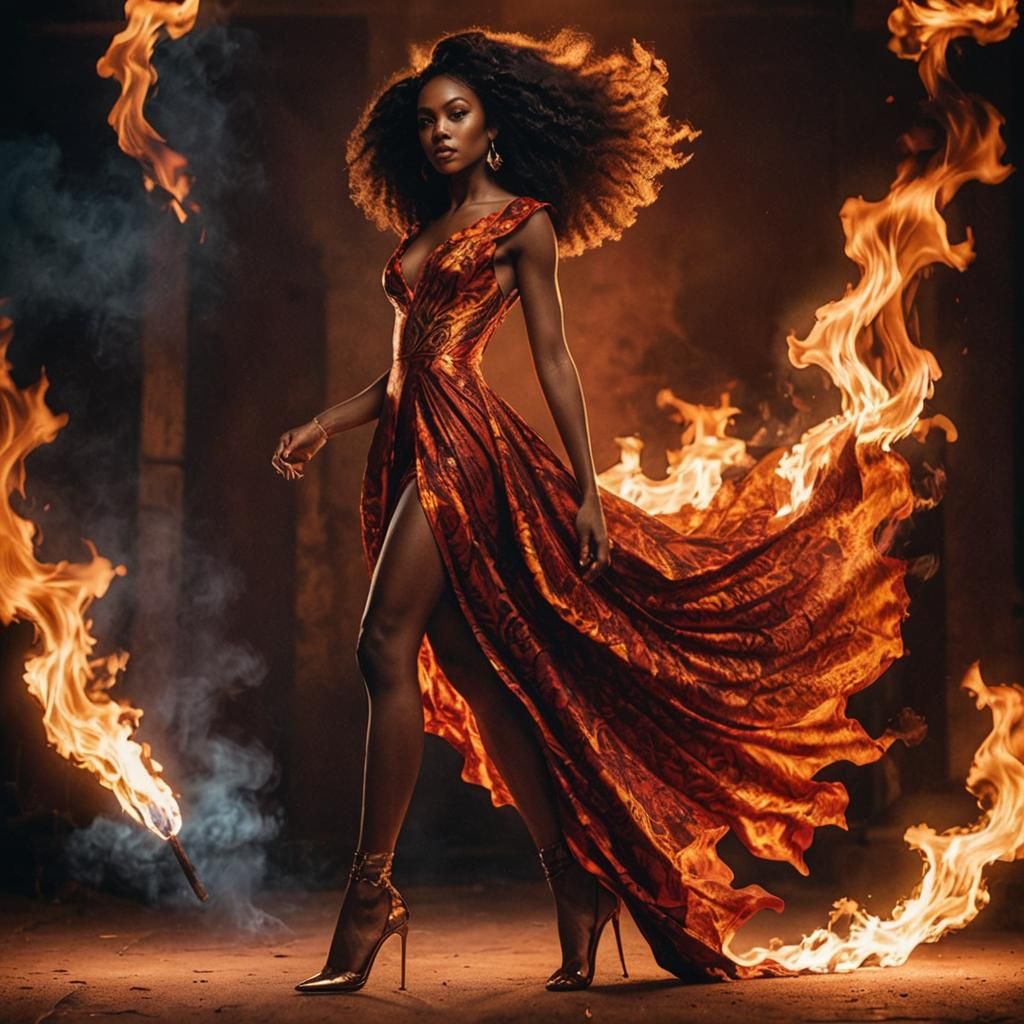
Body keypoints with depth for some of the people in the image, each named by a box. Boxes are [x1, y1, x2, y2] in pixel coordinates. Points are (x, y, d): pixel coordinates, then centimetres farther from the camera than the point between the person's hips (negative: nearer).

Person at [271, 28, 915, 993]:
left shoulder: (522, 222, 3)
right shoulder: (419, 233, 21)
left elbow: (552, 359, -1)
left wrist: (588, 489, -5)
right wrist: (322, 426, 9)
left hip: (463, 441, -7)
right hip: (406, 445, 7)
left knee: (386, 646, -18)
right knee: (477, 674, 4)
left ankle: (373, 885, -16)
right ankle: (575, 886, 9)